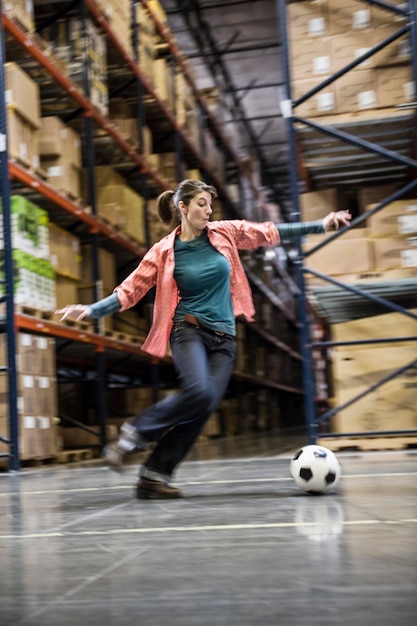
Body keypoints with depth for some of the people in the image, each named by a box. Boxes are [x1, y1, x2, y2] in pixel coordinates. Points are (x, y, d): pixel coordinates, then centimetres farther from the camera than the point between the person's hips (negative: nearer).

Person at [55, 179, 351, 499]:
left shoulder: (225, 232, 7)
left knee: (203, 408, -9)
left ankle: (155, 476, 0)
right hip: (189, 330, -4)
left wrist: (322, 225, 8)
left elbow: (271, 232, 11)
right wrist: (92, 309, -12)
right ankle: (134, 433, -8)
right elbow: (131, 290, 0)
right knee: (199, 392, -29)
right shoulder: (164, 251, -1)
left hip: (224, 337, 4)